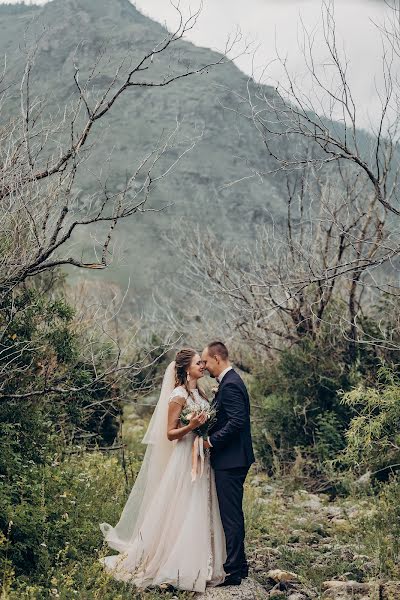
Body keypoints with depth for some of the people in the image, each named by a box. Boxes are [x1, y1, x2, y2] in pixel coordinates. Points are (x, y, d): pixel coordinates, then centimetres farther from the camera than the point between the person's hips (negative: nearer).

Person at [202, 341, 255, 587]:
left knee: (231, 516, -4)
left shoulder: (230, 385, -18)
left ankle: (234, 571, 2)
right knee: (233, 514, 18)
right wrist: (208, 428, 9)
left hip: (230, 461, -11)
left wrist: (212, 441, -18)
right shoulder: (231, 380, 14)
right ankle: (239, 564, 28)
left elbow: (237, 421, -26)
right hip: (234, 458, 11)